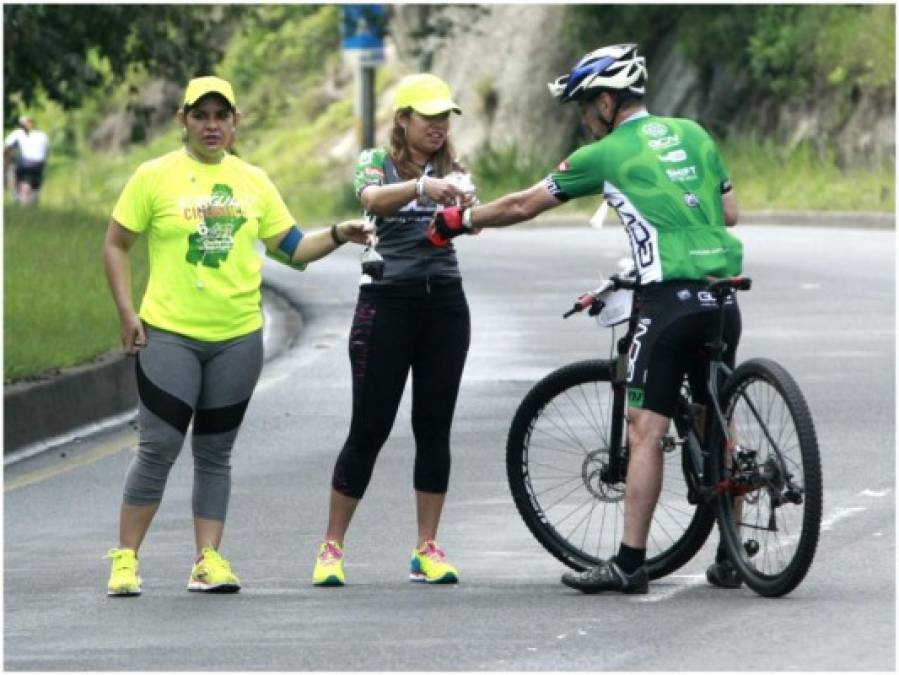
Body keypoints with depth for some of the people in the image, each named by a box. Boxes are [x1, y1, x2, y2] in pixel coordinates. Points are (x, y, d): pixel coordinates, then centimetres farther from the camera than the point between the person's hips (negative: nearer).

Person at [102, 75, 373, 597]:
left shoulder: (254, 181, 9)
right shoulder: (155, 177, -2)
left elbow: (293, 249, 12)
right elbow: (116, 245, 2)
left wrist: (338, 236, -5)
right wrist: (127, 312, -7)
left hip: (238, 337, 3)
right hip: (170, 335, -3)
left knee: (215, 453, 7)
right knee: (159, 448, -6)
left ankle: (209, 561, 9)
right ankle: (125, 559, 1)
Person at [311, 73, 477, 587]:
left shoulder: (453, 174, 11)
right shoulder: (377, 163, 3)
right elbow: (373, 199, -20)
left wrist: (466, 210, -34)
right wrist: (422, 187, -39)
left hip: (444, 304, 3)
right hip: (387, 303, -3)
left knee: (434, 428, 3)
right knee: (370, 428, -4)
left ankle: (428, 549, 9)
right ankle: (332, 548, 4)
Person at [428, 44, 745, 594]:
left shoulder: (608, 154, 0)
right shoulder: (693, 134, 14)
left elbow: (523, 206, 9)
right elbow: (730, 213, 20)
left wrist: (460, 219, 23)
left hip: (672, 300, -6)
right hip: (724, 294, 6)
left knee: (645, 431, -3)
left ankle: (630, 563, -6)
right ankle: (730, 558, 14)